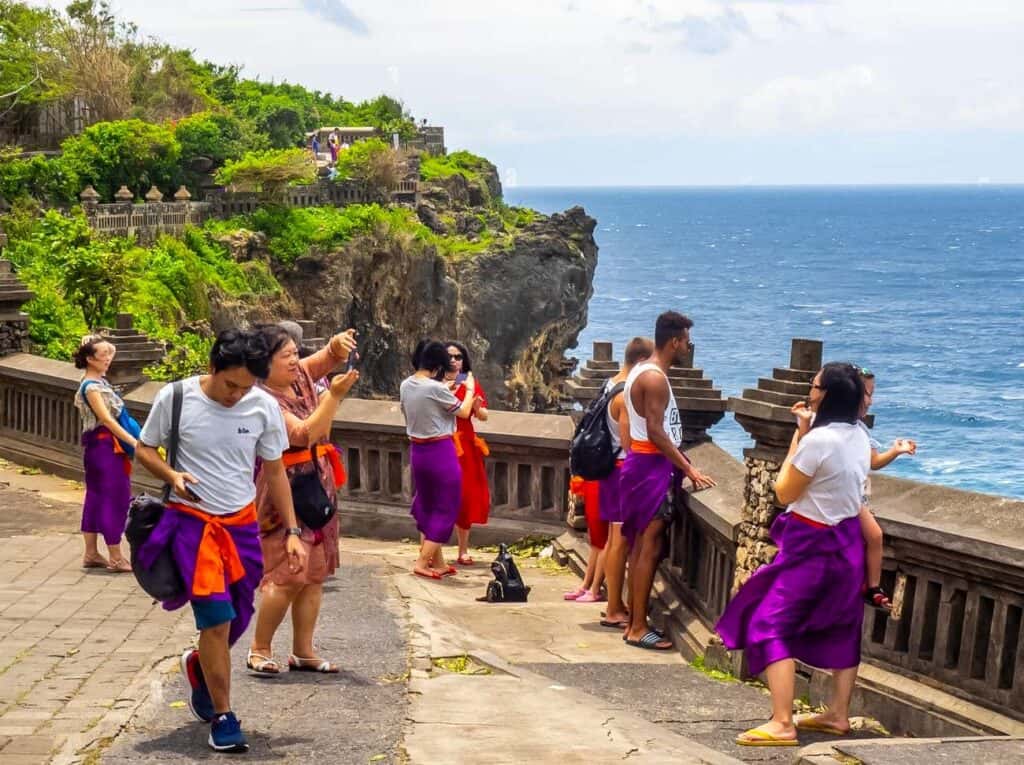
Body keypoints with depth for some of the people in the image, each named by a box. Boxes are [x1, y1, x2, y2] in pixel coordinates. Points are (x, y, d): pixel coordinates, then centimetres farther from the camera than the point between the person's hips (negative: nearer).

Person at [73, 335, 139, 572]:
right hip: (103, 445, -10)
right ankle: (116, 558, -1)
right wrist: (134, 442, -25)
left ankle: (91, 554, 19)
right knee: (114, 497, -6)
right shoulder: (91, 387, -17)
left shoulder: (100, 381, 8)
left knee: (97, 497, 13)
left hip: (109, 445, 10)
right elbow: (106, 419, -22)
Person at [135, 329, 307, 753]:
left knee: (236, 619, 9)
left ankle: (197, 666, 43)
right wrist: (172, 475, -18)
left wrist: (292, 531, 2)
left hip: (242, 522, 3)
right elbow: (145, 449, 2)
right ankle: (222, 718, 1)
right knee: (217, 619, -14)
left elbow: (275, 471, 5)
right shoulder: (175, 397, -12)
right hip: (192, 520, -3)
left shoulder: (264, 406, -6)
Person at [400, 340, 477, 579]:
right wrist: (470, 389, 9)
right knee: (446, 508, 4)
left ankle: (437, 563, 25)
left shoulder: (406, 386, 1)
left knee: (426, 506, 18)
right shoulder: (436, 388, -20)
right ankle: (422, 563, 0)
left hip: (417, 451, 8)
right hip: (440, 452, -8)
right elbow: (464, 412, -6)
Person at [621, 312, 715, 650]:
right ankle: (638, 628, -4)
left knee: (641, 544, 13)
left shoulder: (642, 372, 14)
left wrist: (682, 463, 20)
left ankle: (634, 619, 19)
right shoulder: (655, 378, -17)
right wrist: (689, 470, -18)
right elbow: (656, 433, -21)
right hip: (652, 466, -10)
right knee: (650, 547, -7)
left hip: (643, 463, 10)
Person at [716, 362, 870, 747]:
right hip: (846, 541, 9)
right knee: (839, 629, 17)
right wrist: (807, 434, 8)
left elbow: (784, 492, -13)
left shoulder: (819, 439, -22)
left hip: (813, 545, -9)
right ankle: (839, 714, 28)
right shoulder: (859, 437, 3)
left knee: (770, 625, -6)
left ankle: (782, 723, -13)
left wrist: (799, 435, -7)